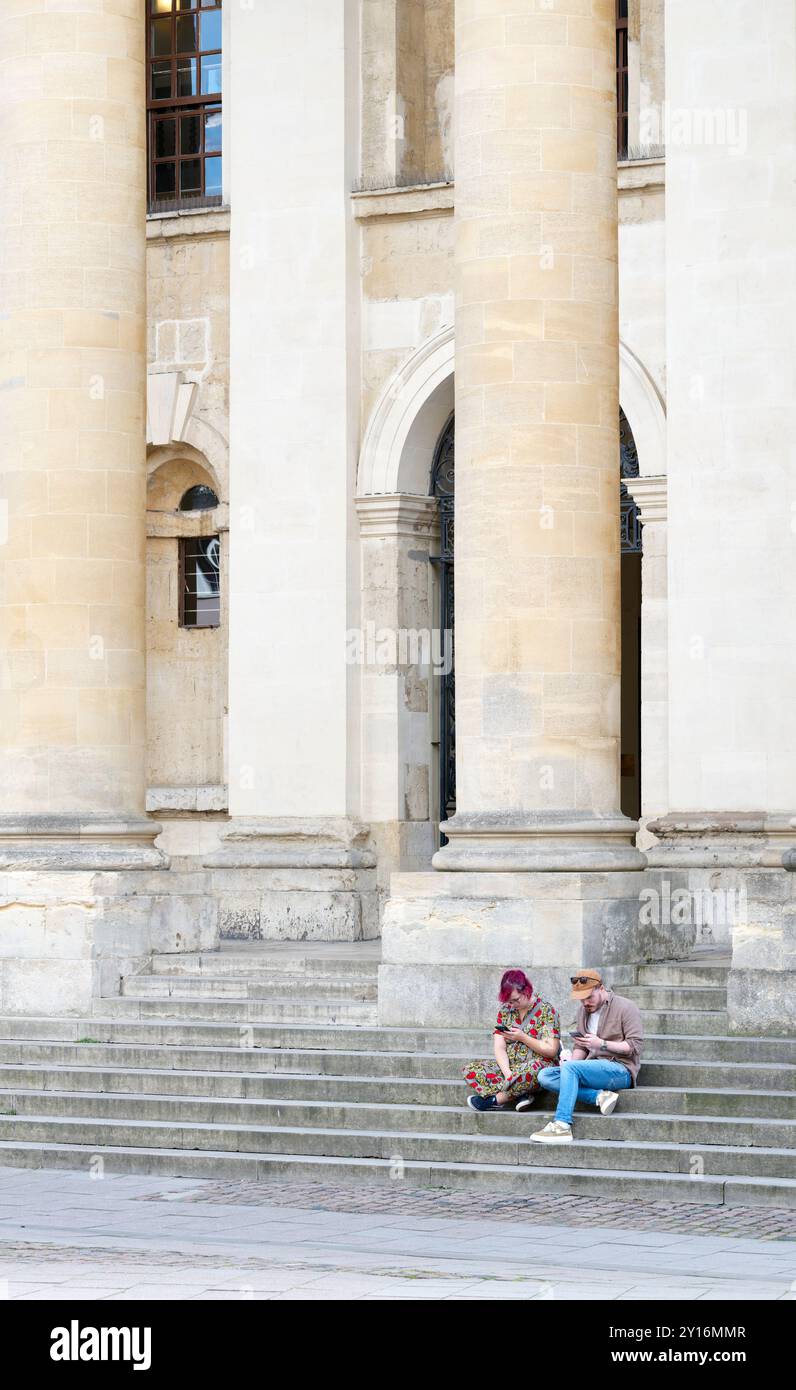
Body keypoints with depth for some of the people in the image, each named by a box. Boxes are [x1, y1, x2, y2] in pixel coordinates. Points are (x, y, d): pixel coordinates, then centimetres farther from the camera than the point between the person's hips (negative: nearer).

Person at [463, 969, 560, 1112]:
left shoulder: (545, 1010, -5)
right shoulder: (505, 1010, 9)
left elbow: (551, 1050, -11)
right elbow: (499, 1048, 1)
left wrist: (522, 1037, -15)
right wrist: (507, 1072, -17)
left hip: (540, 1066, -6)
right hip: (509, 1065, 6)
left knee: (529, 1070, -43)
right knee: (470, 1070, -15)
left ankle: (492, 1100, -20)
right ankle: (520, 1096, -25)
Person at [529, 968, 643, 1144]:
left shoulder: (625, 1007, -3)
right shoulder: (583, 1011, 18)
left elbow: (634, 1046, -10)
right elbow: (580, 1047, 19)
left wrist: (602, 1044, -20)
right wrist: (569, 1064, -3)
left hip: (620, 1069, -8)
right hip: (594, 1067, 8)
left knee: (570, 1068, -31)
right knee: (545, 1076, -13)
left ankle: (562, 1126, -37)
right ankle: (600, 1096, -24)